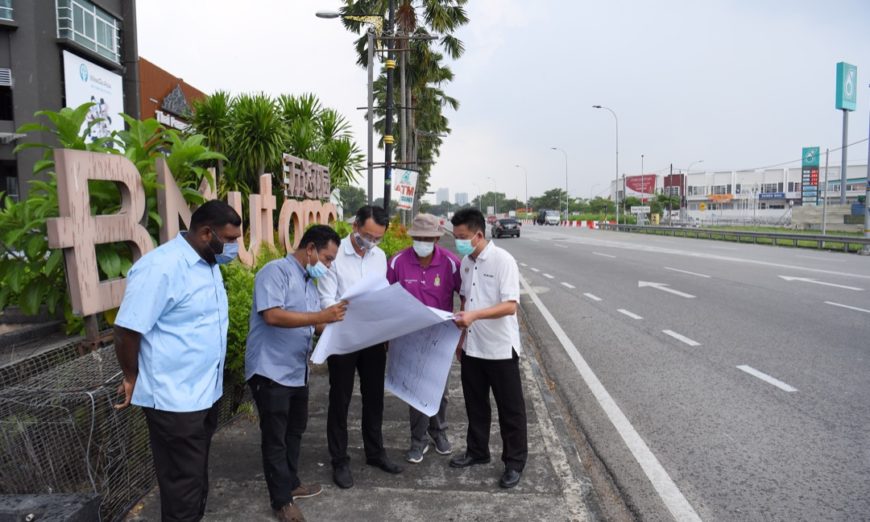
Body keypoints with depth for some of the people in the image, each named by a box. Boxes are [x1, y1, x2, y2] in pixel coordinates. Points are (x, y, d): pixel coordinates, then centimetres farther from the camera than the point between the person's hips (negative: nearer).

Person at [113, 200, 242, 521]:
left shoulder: (208, 261, 5)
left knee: (197, 477, 23)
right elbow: (127, 329, -19)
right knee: (184, 483, 6)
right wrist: (132, 377, -6)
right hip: (174, 400, -9)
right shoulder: (161, 267, -22)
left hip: (205, 393, 9)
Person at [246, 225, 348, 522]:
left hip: (297, 371, 9)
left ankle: (291, 484, 38)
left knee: (294, 431, 21)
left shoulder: (310, 282, 12)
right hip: (271, 371, -9)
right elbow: (272, 315, -28)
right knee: (275, 438, 4)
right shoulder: (276, 271, -15)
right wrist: (321, 316, -31)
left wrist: (336, 323, 1)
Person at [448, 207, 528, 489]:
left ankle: (514, 462, 24)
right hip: (471, 347, 6)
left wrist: (475, 315, -34)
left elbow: (510, 306, -22)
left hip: (500, 348, -6)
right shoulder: (465, 262, 5)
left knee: (510, 408, 9)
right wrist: (462, 336, 15)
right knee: (475, 403, 19)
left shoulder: (503, 260, -16)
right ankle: (477, 451, 37)